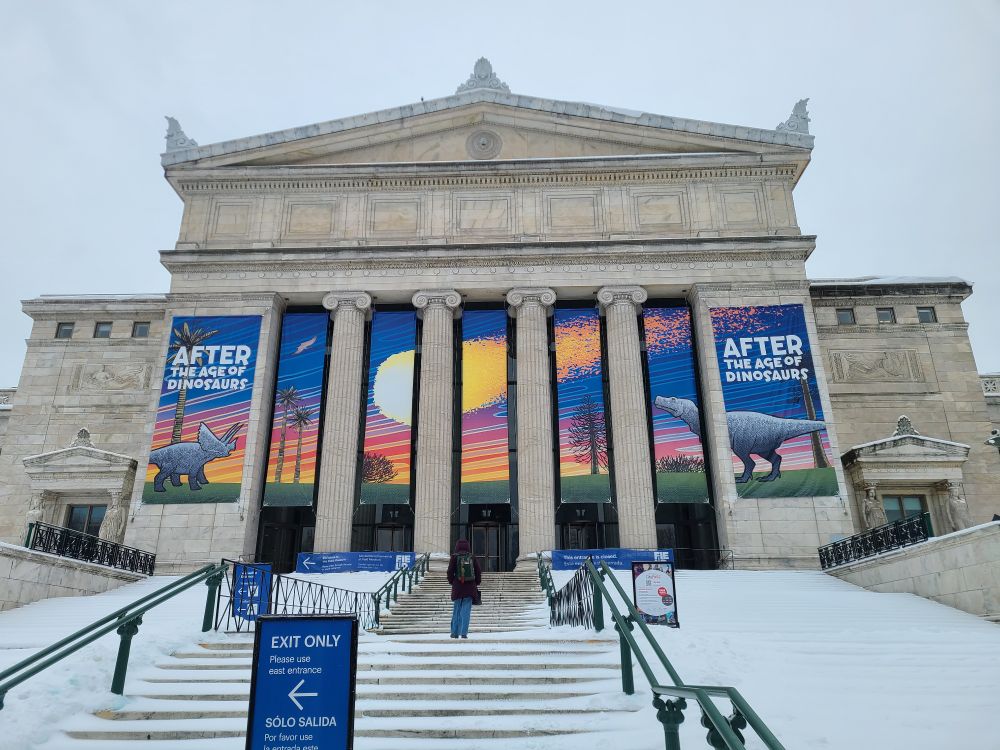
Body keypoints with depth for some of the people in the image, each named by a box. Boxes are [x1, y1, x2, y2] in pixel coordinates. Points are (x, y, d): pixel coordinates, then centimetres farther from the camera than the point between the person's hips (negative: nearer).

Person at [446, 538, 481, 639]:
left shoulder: (454, 557, -1)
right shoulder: (472, 557, 4)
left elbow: (450, 571, -3)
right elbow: (478, 572, 5)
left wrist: (452, 582, 13)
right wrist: (477, 583, 16)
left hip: (457, 587, 0)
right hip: (470, 587, 0)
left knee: (456, 610, 11)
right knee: (466, 610, 3)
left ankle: (455, 632, 15)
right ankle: (464, 633, -3)